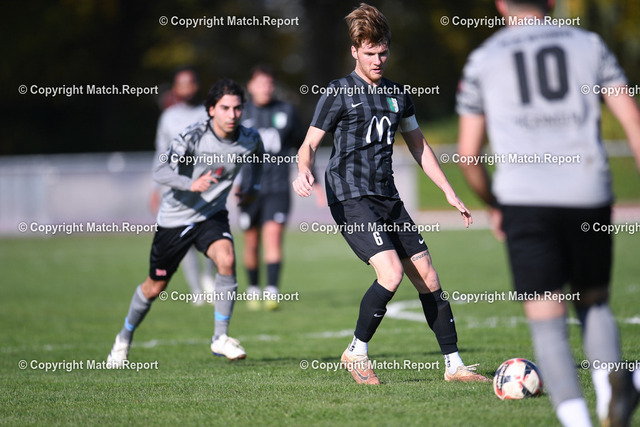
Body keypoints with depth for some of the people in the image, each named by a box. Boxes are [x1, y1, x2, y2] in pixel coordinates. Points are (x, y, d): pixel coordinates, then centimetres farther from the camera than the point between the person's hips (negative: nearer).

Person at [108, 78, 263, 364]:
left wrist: (253, 187, 15)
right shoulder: (193, 137, -23)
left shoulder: (249, 139, -9)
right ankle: (124, 338, 36)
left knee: (226, 260, -28)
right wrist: (192, 184, -49)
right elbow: (161, 172, -34)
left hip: (212, 215, 2)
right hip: (175, 218, -2)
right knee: (155, 287, 10)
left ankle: (220, 338, -15)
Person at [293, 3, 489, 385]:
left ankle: (454, 365, 9)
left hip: (388, 199, 6)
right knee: (391, 272, -22)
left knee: (427, 276, 1)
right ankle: (357, 353, -5)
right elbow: (310, 143, -4)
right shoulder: (339, 92, -3)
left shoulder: (397, 95, 14)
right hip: (351, 198, -6)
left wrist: (450, 193, 19)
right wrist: (304, 171, -27)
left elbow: (419, 146, 22)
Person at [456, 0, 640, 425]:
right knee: (594, 302, 20)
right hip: (589, 197, 1)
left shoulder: (483, 60, 12)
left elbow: (468, 154, 12)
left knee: (548, 321, -1)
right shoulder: (589, 44, 14)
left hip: (525, 200, -1)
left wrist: (493, 206, 27)